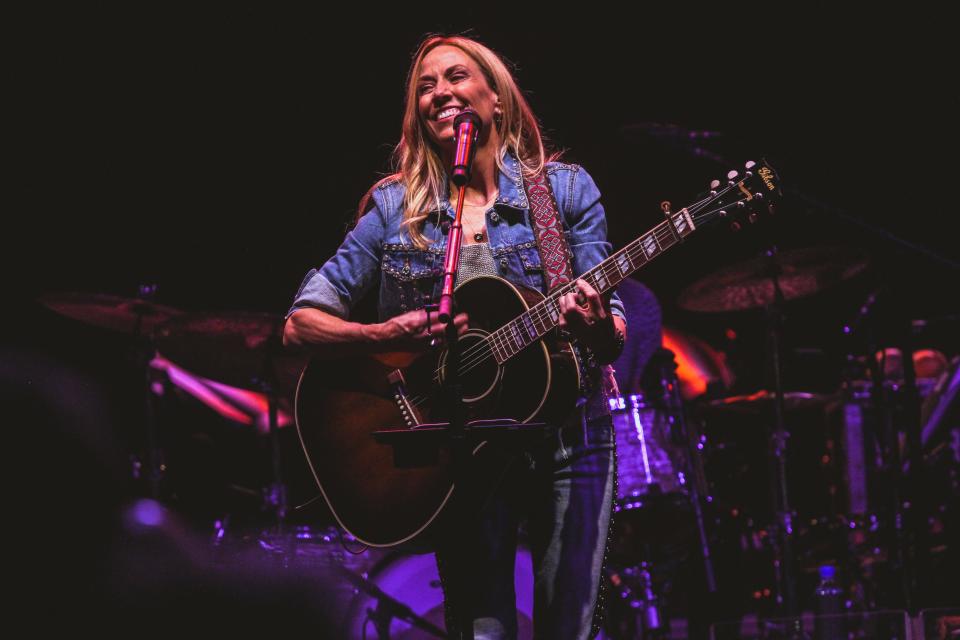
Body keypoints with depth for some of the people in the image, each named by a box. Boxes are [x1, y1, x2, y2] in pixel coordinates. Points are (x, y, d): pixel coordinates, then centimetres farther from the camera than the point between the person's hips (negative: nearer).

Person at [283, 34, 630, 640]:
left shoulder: (566, 190, 2)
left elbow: (616, 336, 0)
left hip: (567, 440, 1)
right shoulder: (395, 209, 2)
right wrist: (386, 335, -17)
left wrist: (598, 328, -24)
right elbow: (300, 324, 1)